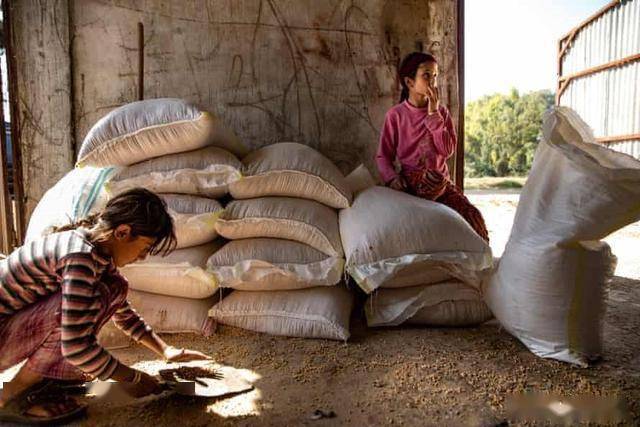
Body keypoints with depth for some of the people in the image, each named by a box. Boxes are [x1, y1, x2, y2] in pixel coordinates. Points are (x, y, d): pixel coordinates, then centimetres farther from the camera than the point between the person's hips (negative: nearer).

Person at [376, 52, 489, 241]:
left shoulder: (441, 112, 8)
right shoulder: (395, 115, 0)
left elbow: (447, 151, -5)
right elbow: (383, 156, 1)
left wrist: (433, 115, -8)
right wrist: (392, 177, -19)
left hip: (442, 180, 3)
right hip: (410, 179, -3)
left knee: (472, 215, -19)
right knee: (435, 178, -38)